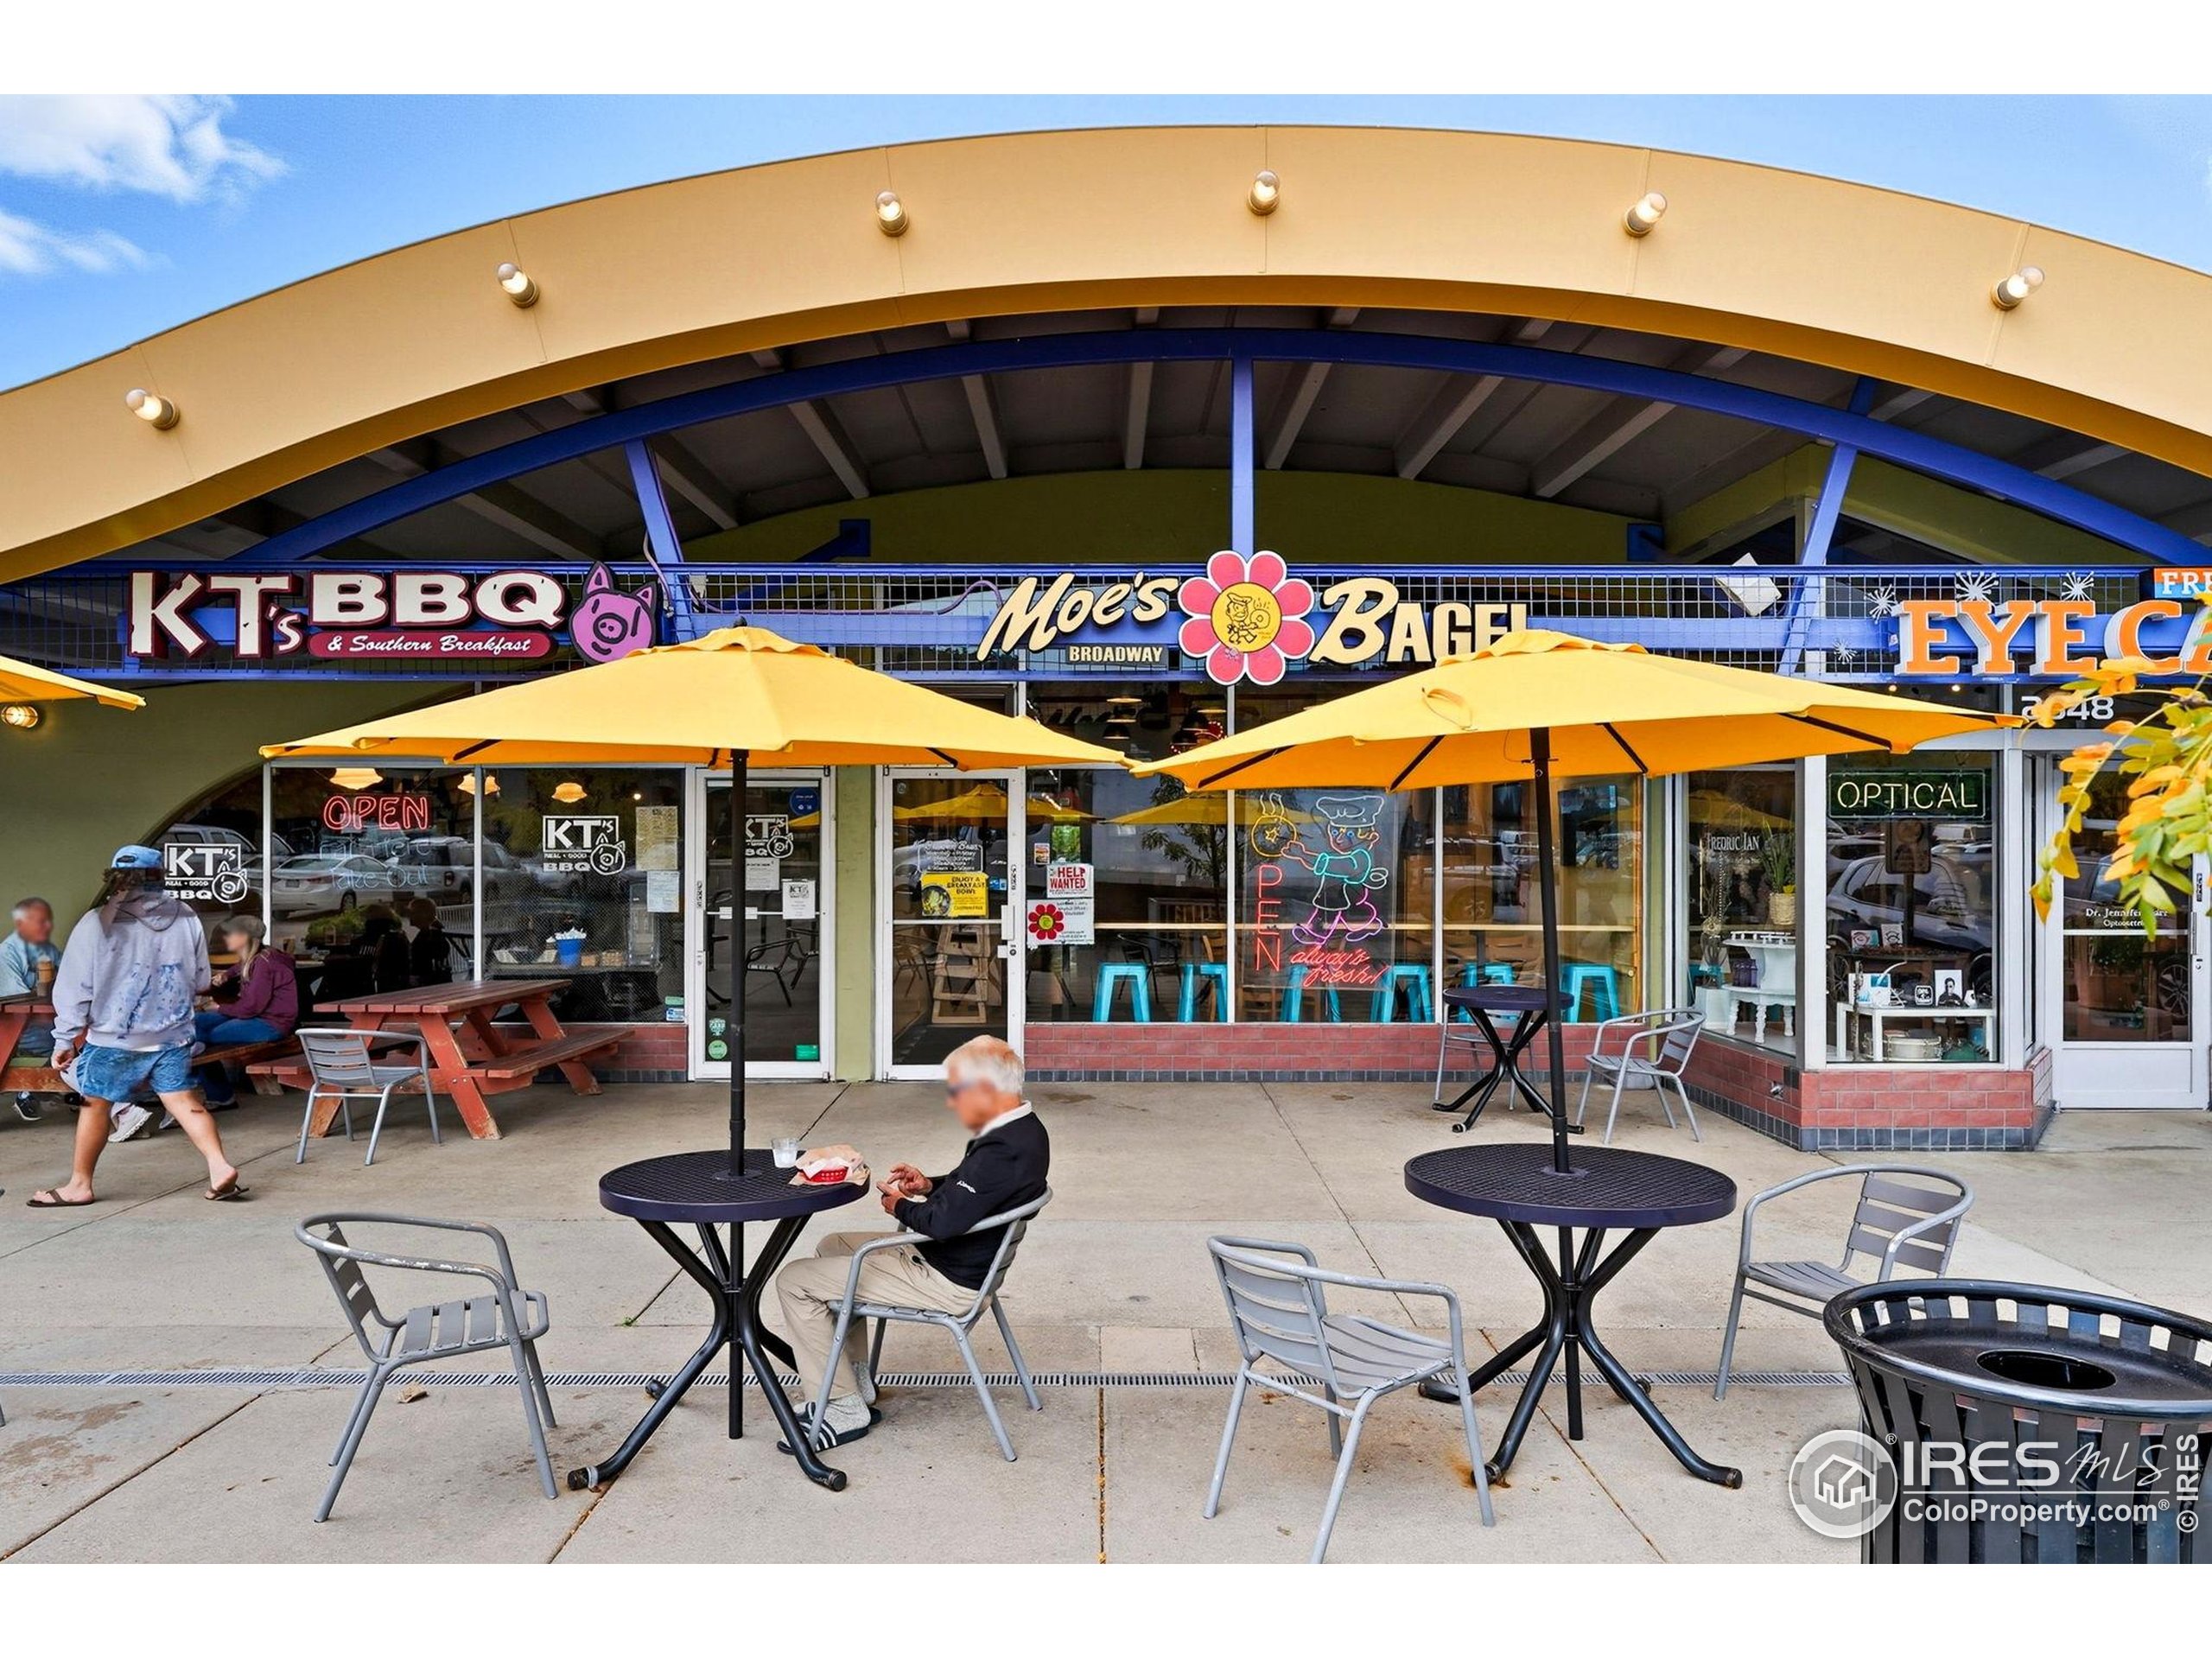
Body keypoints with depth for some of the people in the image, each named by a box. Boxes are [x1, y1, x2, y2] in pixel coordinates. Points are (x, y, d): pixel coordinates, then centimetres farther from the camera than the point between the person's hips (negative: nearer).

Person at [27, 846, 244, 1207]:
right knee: (185, 1101, 5)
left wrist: (65, 1039, 1)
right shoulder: (186, 918, 0)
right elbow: (201, 981, 9)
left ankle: (79, 1184, 24)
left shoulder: (97, 923, -10)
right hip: (173, 1036, 3)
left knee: (95, 1104, 13)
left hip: (113, 1038, -3)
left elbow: (74, 987, -6)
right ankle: (220, 1167, -9)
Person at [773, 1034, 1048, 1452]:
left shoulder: (1004, 1149, -30)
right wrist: (930, 1186, 3)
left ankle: (845, 1409, 2)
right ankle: (854, 1381, 28)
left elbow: (943, 1221, -31)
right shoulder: (1023, 1130, 2)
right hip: (962, 1262, 11)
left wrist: (901, 1206, -11)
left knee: (794, 1282, -6)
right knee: (832, 1247, 26)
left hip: (945, 1283, -11)